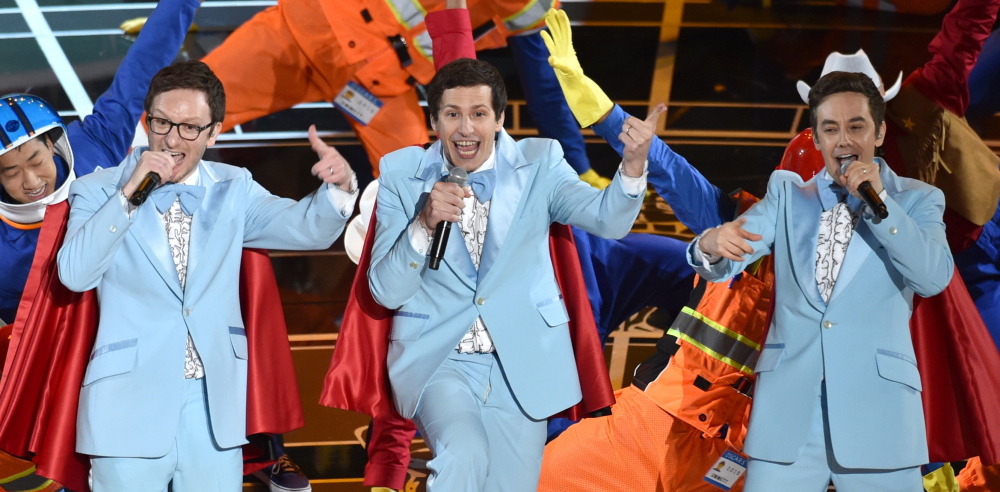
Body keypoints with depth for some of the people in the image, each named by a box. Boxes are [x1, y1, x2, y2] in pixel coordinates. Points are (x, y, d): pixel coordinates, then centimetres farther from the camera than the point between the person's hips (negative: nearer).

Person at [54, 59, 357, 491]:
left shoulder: (232, 189, 9)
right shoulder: (98, 192, 2)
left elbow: (307, 228, -5)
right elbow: (74, 274, -14)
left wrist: (338, 187, -25)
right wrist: (129, 193, -20)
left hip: (215, 404, 2)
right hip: (130, 405, -2)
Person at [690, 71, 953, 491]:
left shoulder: (917, 200, 8)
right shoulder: (787, 192, 13)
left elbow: (934, 278, -8)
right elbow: (722, 265, 0)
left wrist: (879, 200, -13)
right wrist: (713, 245, -24)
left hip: (877, 412, -1)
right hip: (787, 408, 1)